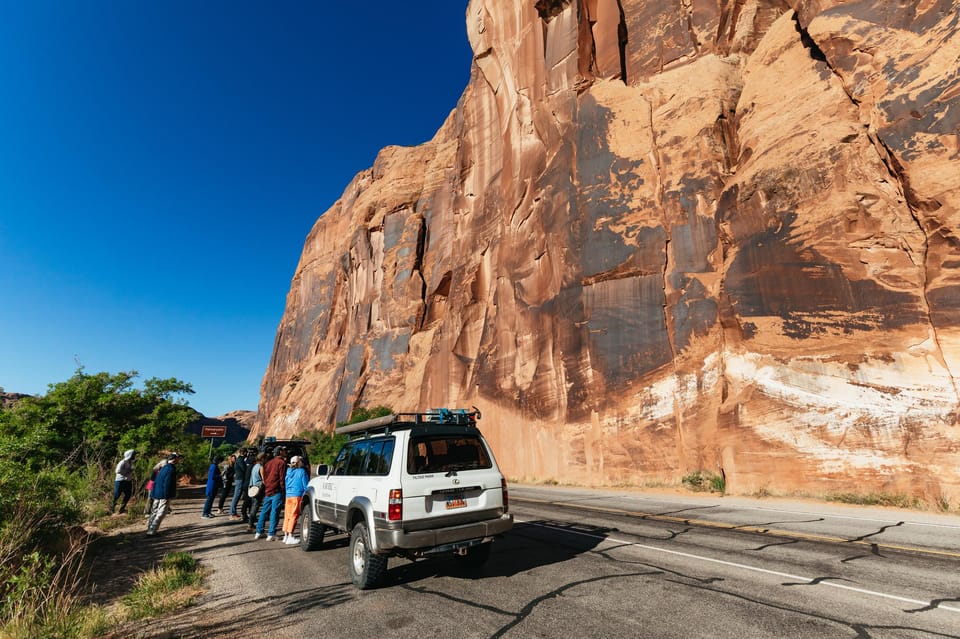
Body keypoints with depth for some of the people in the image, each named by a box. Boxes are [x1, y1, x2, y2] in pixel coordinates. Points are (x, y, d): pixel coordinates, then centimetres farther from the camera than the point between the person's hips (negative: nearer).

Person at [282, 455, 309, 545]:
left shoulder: (288, 471, 9)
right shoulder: (302, 471, -6)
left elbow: (285, 483, 16)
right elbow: (305, 485, -5)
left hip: (288, 496, 6)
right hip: (297, 495, -6)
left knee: (287, 516, 13)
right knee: (294, 516, -2)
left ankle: (286, 535, 20)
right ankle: (290, 537, -2)